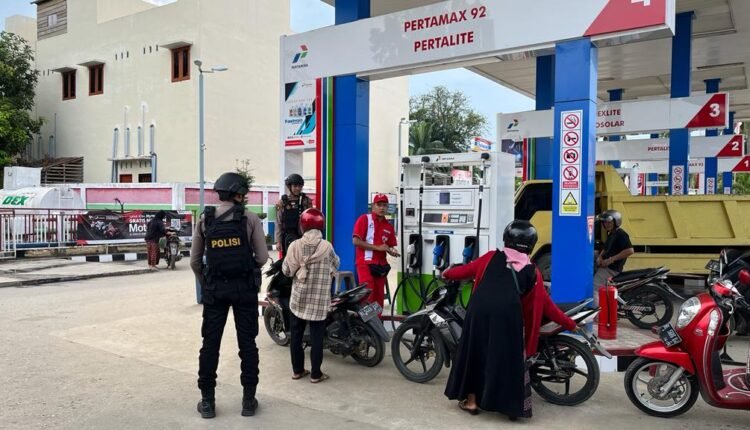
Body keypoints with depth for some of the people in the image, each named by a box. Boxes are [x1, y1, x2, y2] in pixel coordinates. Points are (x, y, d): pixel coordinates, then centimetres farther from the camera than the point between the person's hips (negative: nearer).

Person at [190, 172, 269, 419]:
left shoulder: (204, 220, 1)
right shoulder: (250, 219, -6)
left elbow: (194, 261, 2)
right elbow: (262, 257, -7)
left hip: (215, 288, 2)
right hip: (245, 287, -2)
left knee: (210, 344, 10)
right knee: (247, 344, 8)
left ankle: (207, 401, 16)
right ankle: (248, 400, 14)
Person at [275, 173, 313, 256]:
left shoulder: (306, 201, 1)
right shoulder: (281, 203, 1)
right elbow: (278, 223, 1)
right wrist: (278, 241, -4)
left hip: (304, 237, 0)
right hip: (287, 238, 0)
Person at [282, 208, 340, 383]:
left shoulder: (295, 245, -6)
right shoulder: (327, 246, -10)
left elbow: (286, 271, -2)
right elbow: (335, 265, 6)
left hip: (298, 299, 2)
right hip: (319, 301, -2)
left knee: (296, 335, 15)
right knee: (317, 337, 6)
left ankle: (297, 370, 23)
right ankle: (316, 374, 11)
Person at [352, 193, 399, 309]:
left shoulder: (388, 226, 14)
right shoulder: (364, 219, -3)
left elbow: (390, 246, 16)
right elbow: (356, 241, -11)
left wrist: (392, 251, -9)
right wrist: (377, 247, -15)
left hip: (381, 265, 6)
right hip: (365, 263, -6)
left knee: (379, 297, 10)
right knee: (368, 296, -12)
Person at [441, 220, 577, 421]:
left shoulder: (492, 257, 17)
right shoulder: (532, 272, 16)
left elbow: (467, 270, 26)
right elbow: (546, 304, 20)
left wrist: (447, 273, 46)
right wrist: (569, 323, 32)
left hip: (479, 310, 1)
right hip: (507, 315, -1)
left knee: (475, 352, 17)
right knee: (510, 358, 13)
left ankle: (471, 400, 26)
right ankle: (512, 405, 19)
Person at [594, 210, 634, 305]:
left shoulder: (621, 234, -10)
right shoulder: (610, 234, 20)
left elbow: (630, 250, -22)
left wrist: (611, 260, -23)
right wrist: (600, 257, 3)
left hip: (612, 268, -10)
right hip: (605, 265, 10)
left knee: (594, 288, -21)